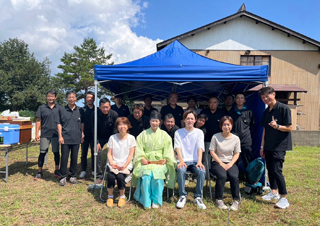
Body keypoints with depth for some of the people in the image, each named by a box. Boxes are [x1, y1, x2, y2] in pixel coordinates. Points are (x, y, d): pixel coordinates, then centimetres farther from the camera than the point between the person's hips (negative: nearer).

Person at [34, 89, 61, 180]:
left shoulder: (59, 108, 6)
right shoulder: (42, 108, 3)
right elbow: (38, 121, 3)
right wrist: (37, 133, -3)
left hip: (56, 134, 1)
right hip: (45, 134, -1)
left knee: (56, 152, 10)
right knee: (42, 153, 1)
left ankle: (57, 170, 23)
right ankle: (39, 172, 14)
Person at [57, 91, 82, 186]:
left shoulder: (80, 110, 6)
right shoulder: (62, 110, 2)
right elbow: (59, 123, 3)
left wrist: (82, 135, 8)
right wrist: (60, 136, -3)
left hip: (76, 138, 2)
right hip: (65, 138, -1)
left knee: (74, 158, 9)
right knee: (64, 158, 1)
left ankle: (72, 176, 23)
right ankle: (63, 176, 15)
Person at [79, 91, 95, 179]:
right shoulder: (82, 110, 5)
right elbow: (81, 122, 1)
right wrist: (82, 133, -7)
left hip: (94, 135, 0)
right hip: (85, 135, 0)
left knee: (94, 153, 6)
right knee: (84, 153, 6)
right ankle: (83, 171, 16)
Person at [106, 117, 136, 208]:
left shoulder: (131, 138, 1)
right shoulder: (112, 137, 5)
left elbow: (131, 154, -3)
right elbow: (109, 153, 5)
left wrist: (124, 166, -13)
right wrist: (112, 163, -11)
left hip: (126, 164, -1)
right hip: (114, 164, 2)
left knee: (120, 176, -28)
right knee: (111, 176, -27)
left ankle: (122, 196, -2)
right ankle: (110, 196, -1)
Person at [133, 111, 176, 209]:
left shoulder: (164, 135, 14)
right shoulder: (143, 134, 13)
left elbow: (168, 150, 9)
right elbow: (139, 149, 8)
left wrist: (165, 159, -8)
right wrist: (142, 158, -10)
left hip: (160, 161, 0)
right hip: (146, 161, 0)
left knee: (157, 175, -30)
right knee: (146, 175, -29)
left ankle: (156, 201, -14)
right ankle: (146, 202, -17)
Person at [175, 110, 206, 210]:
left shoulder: (199, 132, 10)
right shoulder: (178, 132, 8)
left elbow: (200, 148, -2)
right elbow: (178, 148, -3)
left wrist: (199, 162, -18)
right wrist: (181, 161, -20)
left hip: (195, 161, 1)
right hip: (183, 161, 0)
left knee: (202, 171, -31)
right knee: (180, 170, -34)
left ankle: (198, 197, -11)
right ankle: (182, 196, -13)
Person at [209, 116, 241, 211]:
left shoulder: (236, 138, 5)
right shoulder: (215, 137, -4)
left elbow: (237, 153, 6)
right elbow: (212, 152, -3)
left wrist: (230, 164, -9)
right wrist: (221, 163, -10)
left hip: (230, 163, 2)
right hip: (217, 162, -2)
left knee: (234, 176, -27)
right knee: (222, 176, -31)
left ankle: (236, 200, -12)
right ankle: (219, 200, -16)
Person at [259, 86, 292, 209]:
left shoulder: (283, 108, -10)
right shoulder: (266, 112, 11)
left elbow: (289, 128, -10)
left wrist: (277, 126, -28)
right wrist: (262, 146, 15)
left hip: (280, 145, -7)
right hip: (268, 146, 7)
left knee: (276, 170, -12)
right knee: (270, 169, 13)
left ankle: (284, 198, -1)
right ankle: (274, 192, 29)